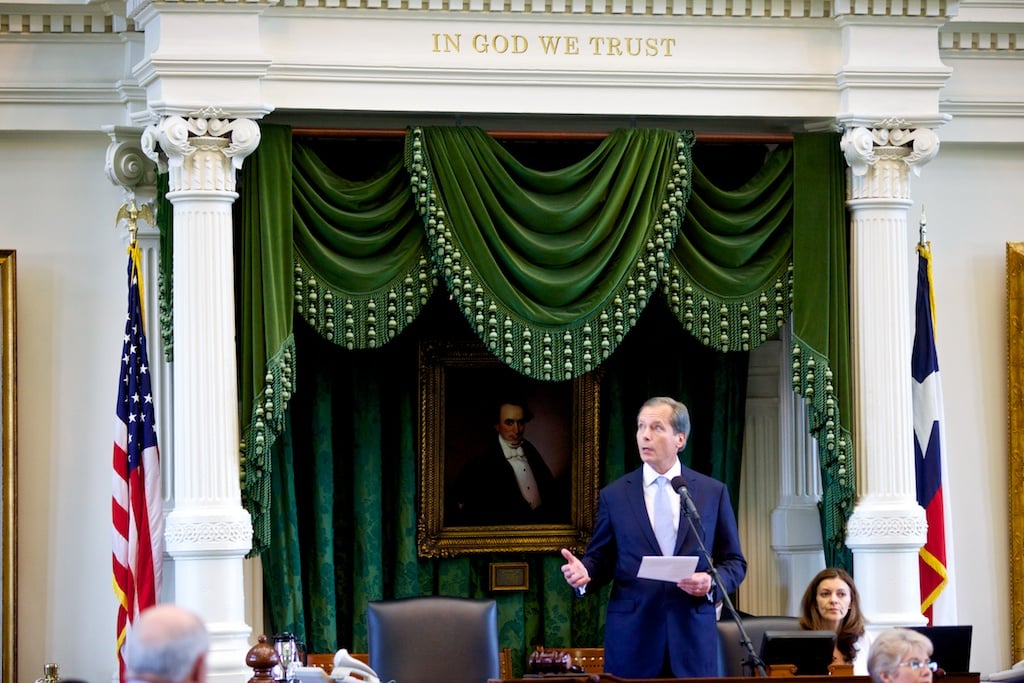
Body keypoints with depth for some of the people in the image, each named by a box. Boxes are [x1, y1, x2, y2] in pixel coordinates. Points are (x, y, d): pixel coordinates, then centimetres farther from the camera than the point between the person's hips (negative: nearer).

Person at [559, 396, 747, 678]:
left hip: (693, 637, 0)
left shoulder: (713, 493, 7)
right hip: (632, 639, 0)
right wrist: (584, 572, -11)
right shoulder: (613, 495, 7)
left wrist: (712, 583, -11)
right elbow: (600, 558, 11)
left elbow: (734, 562, 10)